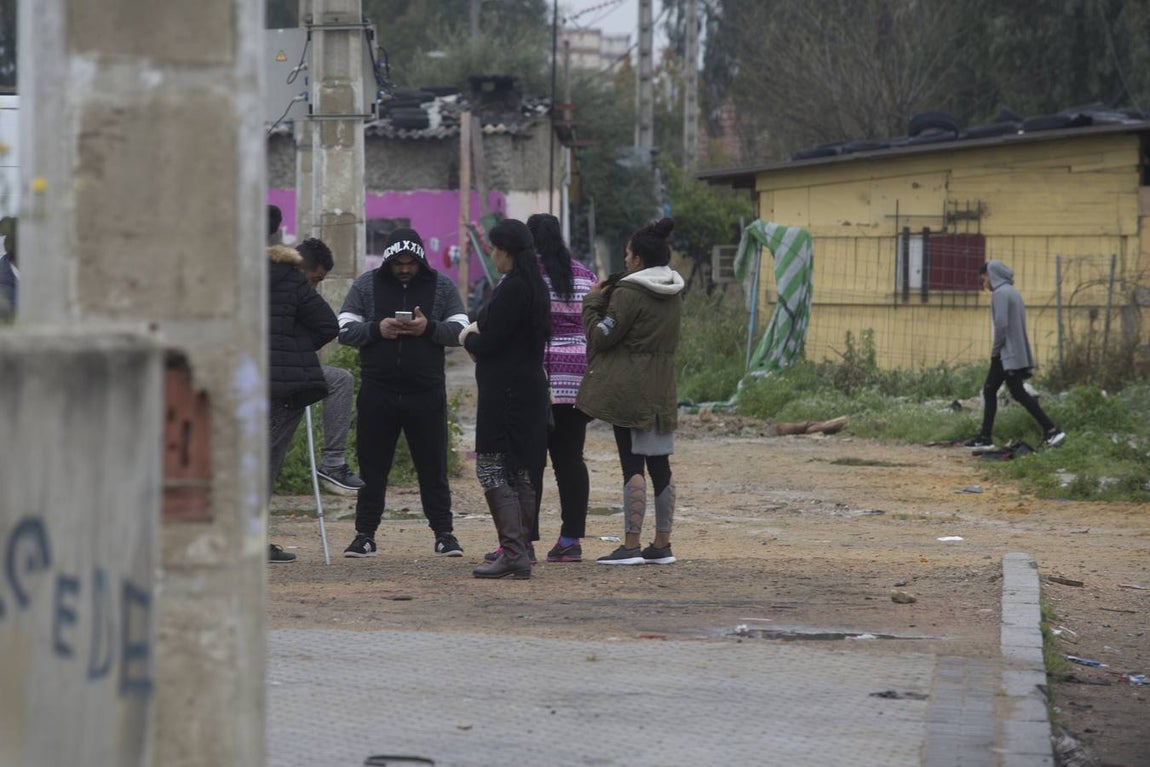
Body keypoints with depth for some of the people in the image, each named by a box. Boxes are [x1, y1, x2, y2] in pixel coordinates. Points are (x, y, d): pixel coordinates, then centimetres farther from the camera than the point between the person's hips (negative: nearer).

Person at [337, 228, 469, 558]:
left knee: (433, 468, 3)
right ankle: (365, 535, 11)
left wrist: (429, 328, -17)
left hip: (427, 393, 0)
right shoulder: (367, 285, 6)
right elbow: (344, 330, 2)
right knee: (371, 468, 4)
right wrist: (376, 330, -15)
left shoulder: (441, 286, 5)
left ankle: (444, 533, 9)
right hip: (377, 392, 1)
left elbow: (461, 330, 0)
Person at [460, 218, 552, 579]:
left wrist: (467, 337, 3)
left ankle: (512, 553, -14)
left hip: (504, 393, -10)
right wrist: (479, 335, 12)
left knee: (492, 469, -7)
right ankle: (521, 553, 16)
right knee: (520, 474, 13)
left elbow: (488, 344, -19)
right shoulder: (537, 287, 13)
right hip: (531, 385, 10)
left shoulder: (510, 289, -17)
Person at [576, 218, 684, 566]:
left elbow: (600, 337, -10)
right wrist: (607, 299, 14)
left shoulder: (629, 295, -14)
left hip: (628, 391, -7)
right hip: (662, 391, 7)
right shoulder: (673, 295, 11)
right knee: (660, 464, 10)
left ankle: (631, 546, -8)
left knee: (632, 465, -7)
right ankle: (662, 544, 14)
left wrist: (592, 302, 4)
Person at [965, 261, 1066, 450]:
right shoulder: (1012, 292, 17)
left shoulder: (1000, 293, -12)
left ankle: (1051, 430, -13)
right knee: (989, 391, 13)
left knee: (1019, 393, -9)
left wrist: (995, 349, -10)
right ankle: (985, 436, 14)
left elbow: (1001, 324, -21)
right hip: (1018, 354, 10)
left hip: (1007, 354, -10)